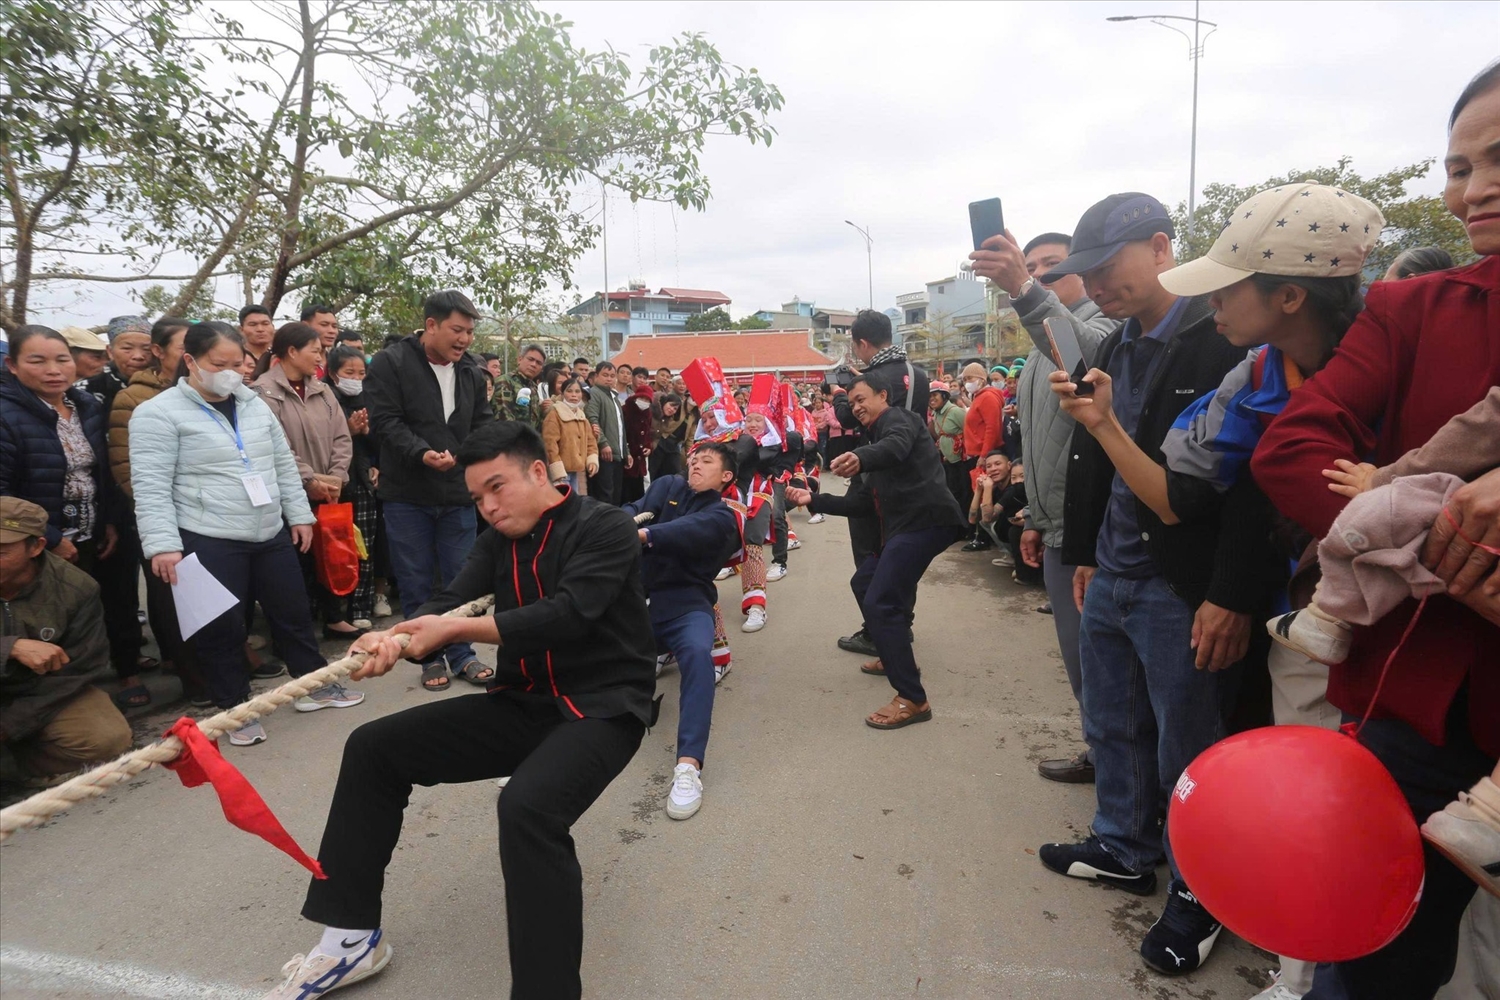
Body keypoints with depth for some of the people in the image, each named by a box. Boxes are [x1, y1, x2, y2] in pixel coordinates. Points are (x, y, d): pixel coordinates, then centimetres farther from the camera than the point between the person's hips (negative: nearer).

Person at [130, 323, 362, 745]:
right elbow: (150, 487, -13)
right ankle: (234, 710, 21)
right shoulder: (159, 413, -8)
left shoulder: (254, 405, 10)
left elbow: (283, 464, 15)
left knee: (293, 613, 14)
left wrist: (298, 514, 12)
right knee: (222, 629, 5)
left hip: (272, 535, 6)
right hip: (208, 542, -5)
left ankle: (315, 685, 29)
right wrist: (163, 545, -20)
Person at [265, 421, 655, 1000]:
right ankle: (352, 936, 16)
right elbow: (451, 605, -4)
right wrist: (397, 640, -26)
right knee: (373, 749, 5)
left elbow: (566, 615, -25)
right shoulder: (498, 542, 9)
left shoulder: (605, 527, -12)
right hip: (522, 703, 8)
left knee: (527, 807, -36)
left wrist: (454, 629, -26)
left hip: (600, 709, -7)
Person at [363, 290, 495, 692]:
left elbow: (482, 423, 15)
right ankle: (430, 657, 20)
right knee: (415, 582, 6)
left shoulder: (470, 371, 9)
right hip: (407, 495, -3)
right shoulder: (390, 364, -6)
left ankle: (461, 654, 22)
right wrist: (421, 454, -26)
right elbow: (384, 420, -14)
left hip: (459, 493, 4)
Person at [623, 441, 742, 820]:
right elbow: (637, 509, -3)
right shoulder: (668, 487, 15)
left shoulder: (721, 517, 2)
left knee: (698, 653, -35)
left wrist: (641, 535, -39)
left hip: (683, 604, -4)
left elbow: (689, 531, -20)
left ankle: (689, 765, -37)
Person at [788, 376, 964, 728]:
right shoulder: (880, 436, 28)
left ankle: (912, 699, -12)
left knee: (879, 603, -17)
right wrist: (813, 500, 18)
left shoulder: (897, 418, 0)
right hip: (906, 524, 11)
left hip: (925, 520, -11)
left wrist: (860, 458, -49)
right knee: (864, 582, 24)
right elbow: (866, 503, 23)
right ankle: (894, 656, 38)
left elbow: (897, 446, -28)